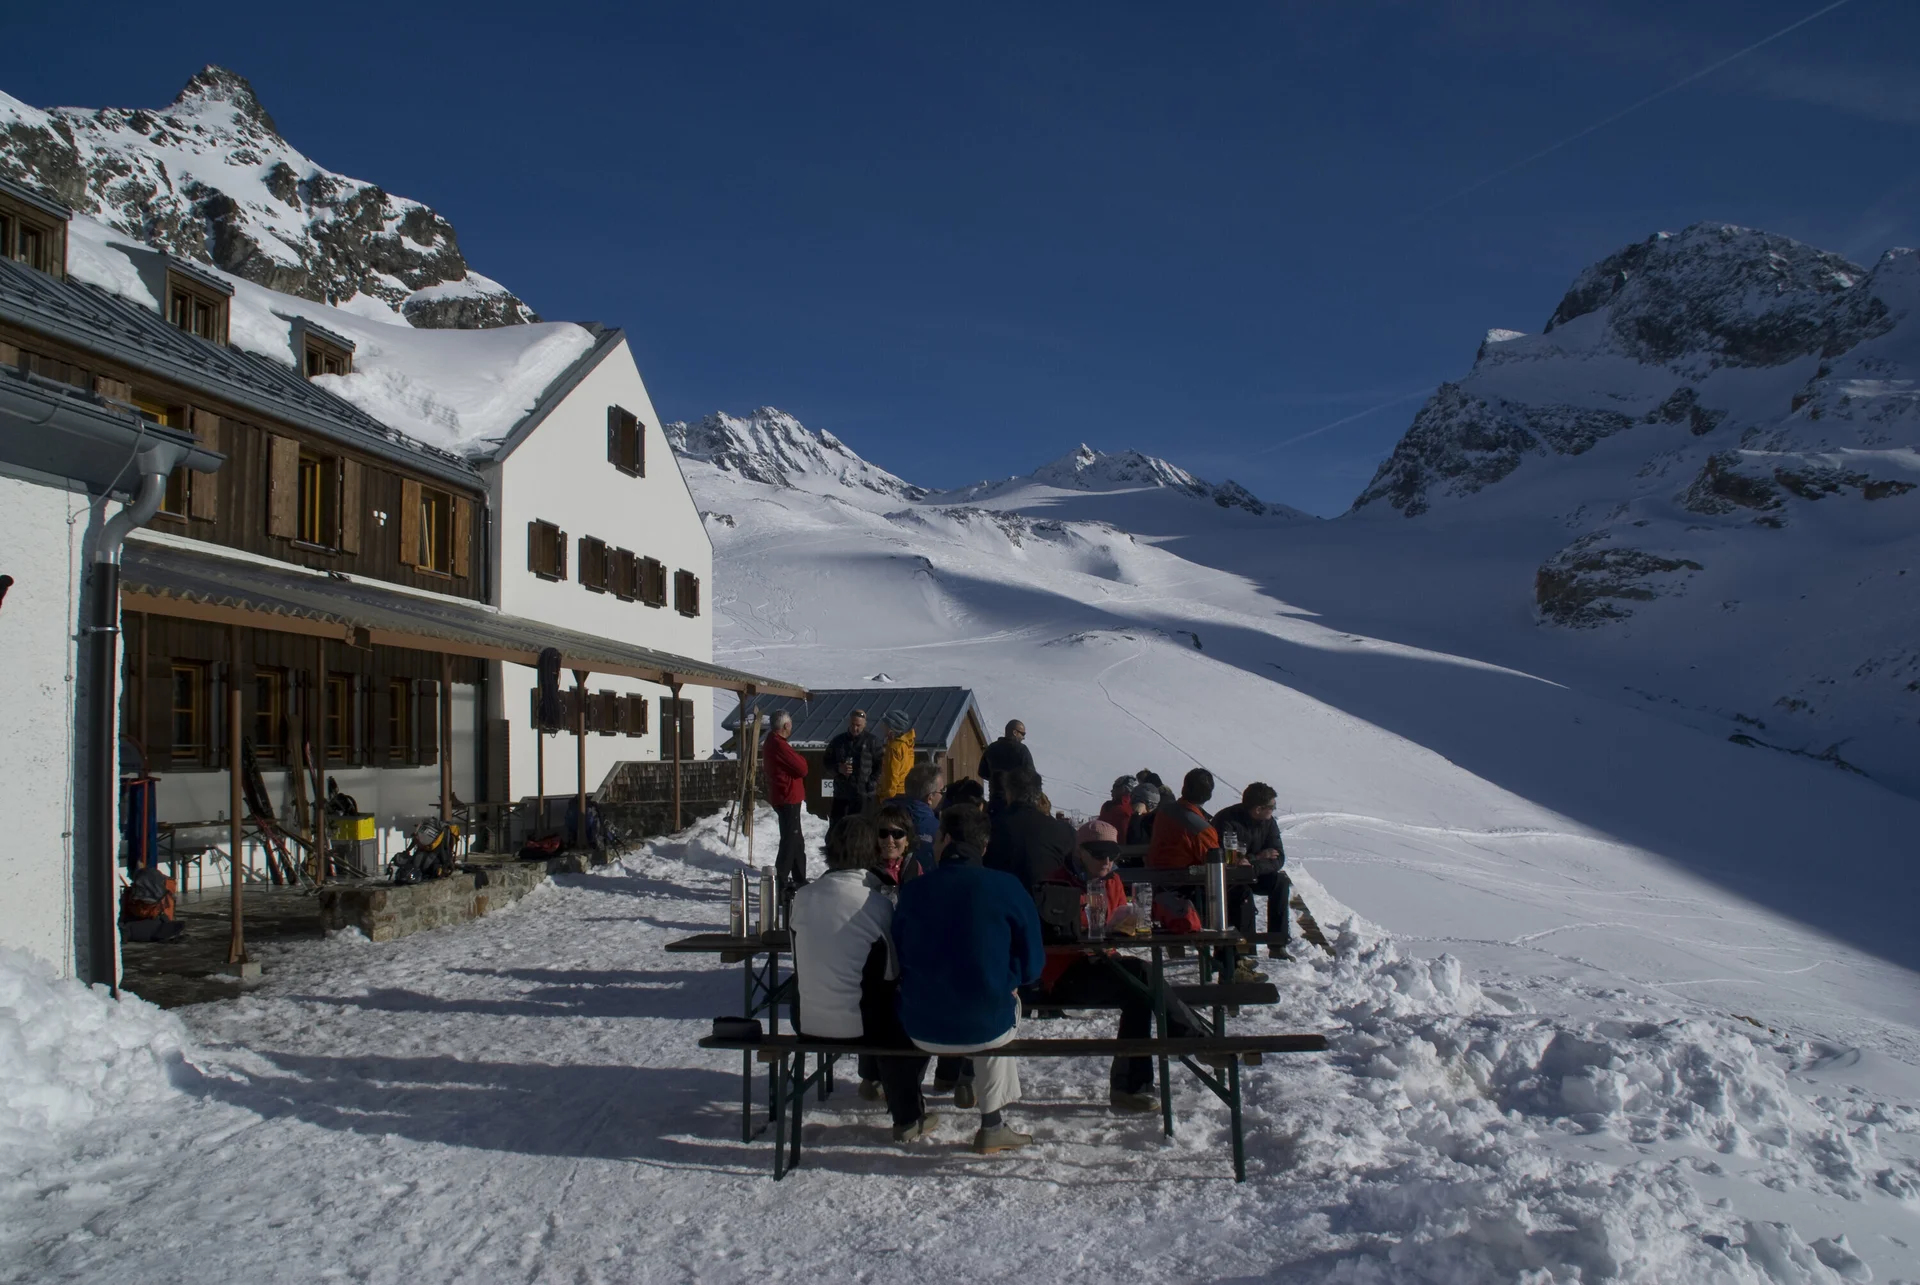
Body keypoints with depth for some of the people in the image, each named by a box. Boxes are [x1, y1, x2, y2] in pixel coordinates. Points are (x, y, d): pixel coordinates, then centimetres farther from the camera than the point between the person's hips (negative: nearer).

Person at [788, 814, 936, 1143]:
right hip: (855, 1024, -5)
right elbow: (893, 970, -6)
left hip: (808, 1021, 5)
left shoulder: (803, 896, -4)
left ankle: (871, 1079, 55)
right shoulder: (878, 902, -15)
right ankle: (908, 1118, 24)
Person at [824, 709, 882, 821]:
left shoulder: (871, 741, 0)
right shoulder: (838, 741, 10)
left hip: (863, 795, -4)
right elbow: (825, 764, 14)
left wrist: (871, 783, -12)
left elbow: (880, 765, -1)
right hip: (841, 793, 4)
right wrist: (838, 768, -6)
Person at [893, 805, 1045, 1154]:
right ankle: (991, 1126, 32)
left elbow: (899, 962, 8)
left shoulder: (912, 890, -5)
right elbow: (1031, 967, -4)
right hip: (985, 1028, -2)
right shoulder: (1007, 887, -9)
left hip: (922, 1031, 2)